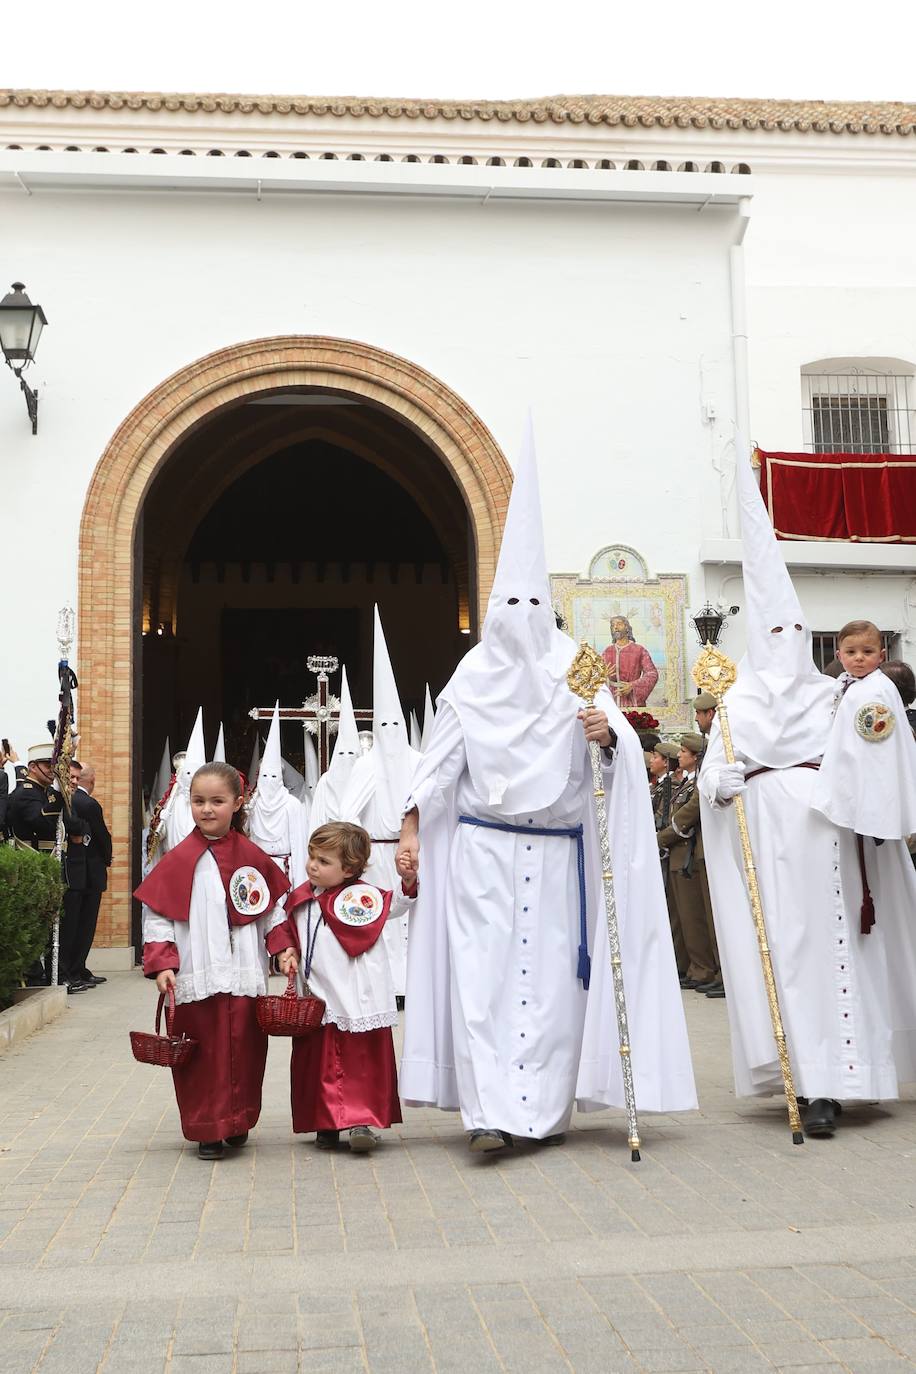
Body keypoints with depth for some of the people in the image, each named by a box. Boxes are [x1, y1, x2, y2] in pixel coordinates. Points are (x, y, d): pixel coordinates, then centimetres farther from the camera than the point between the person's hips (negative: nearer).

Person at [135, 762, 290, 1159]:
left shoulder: (253, 857, 6)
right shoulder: (178, 861, -2)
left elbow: (273, 910, 14)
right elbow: (156, 917, -2)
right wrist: (161, 964, -11)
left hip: (245, 977, 3)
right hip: (196, 980, -2)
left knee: (245, 1051, 9)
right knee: (203, 1056, 1)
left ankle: (238, 1122, 25)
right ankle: (208, 1129, 13)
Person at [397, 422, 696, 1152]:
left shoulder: (574, 670, 1)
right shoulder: (472, 677, 3)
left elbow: (624, 747, -6)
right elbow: (440, 760, 5)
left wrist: (608, 733, -28)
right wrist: (411, 830, 1)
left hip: (558, 849, 1)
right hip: (480, 847, 0)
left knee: (553, 975, 3)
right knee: (483, 973, -6)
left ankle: (545, 1108, 14)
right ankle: (491, 1110, -4)